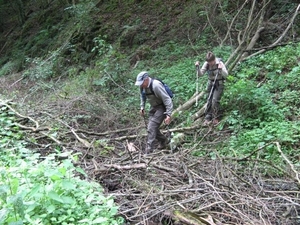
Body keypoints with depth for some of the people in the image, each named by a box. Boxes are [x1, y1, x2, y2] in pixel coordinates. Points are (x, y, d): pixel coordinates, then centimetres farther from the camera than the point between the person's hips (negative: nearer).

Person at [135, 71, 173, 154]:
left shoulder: (156, 85, -30)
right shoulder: (143, 86, -6)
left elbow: (167, 99, -28)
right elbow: (143, 96, 18)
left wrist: (168, 114, -31)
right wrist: (142, 107, 9)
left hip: (162, 107, -8)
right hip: (153, 107, 8)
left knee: (151, 127, -17)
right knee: (151, 127, 12)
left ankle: (149, 151, -14)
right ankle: (163, 141, 35)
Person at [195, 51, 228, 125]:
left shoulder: (220, 63, -19)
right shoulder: (206, 64, -9)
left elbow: (226, 75, -19)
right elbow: (201, 74, -8)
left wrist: (221, 69, -38)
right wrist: (197, 67, -25)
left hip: (219, 84, -4)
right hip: (211, 83, 4)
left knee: (215, 100, -13)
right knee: (209, 101, 3)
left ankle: (216, 118, 3)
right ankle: (207, 118, 11)